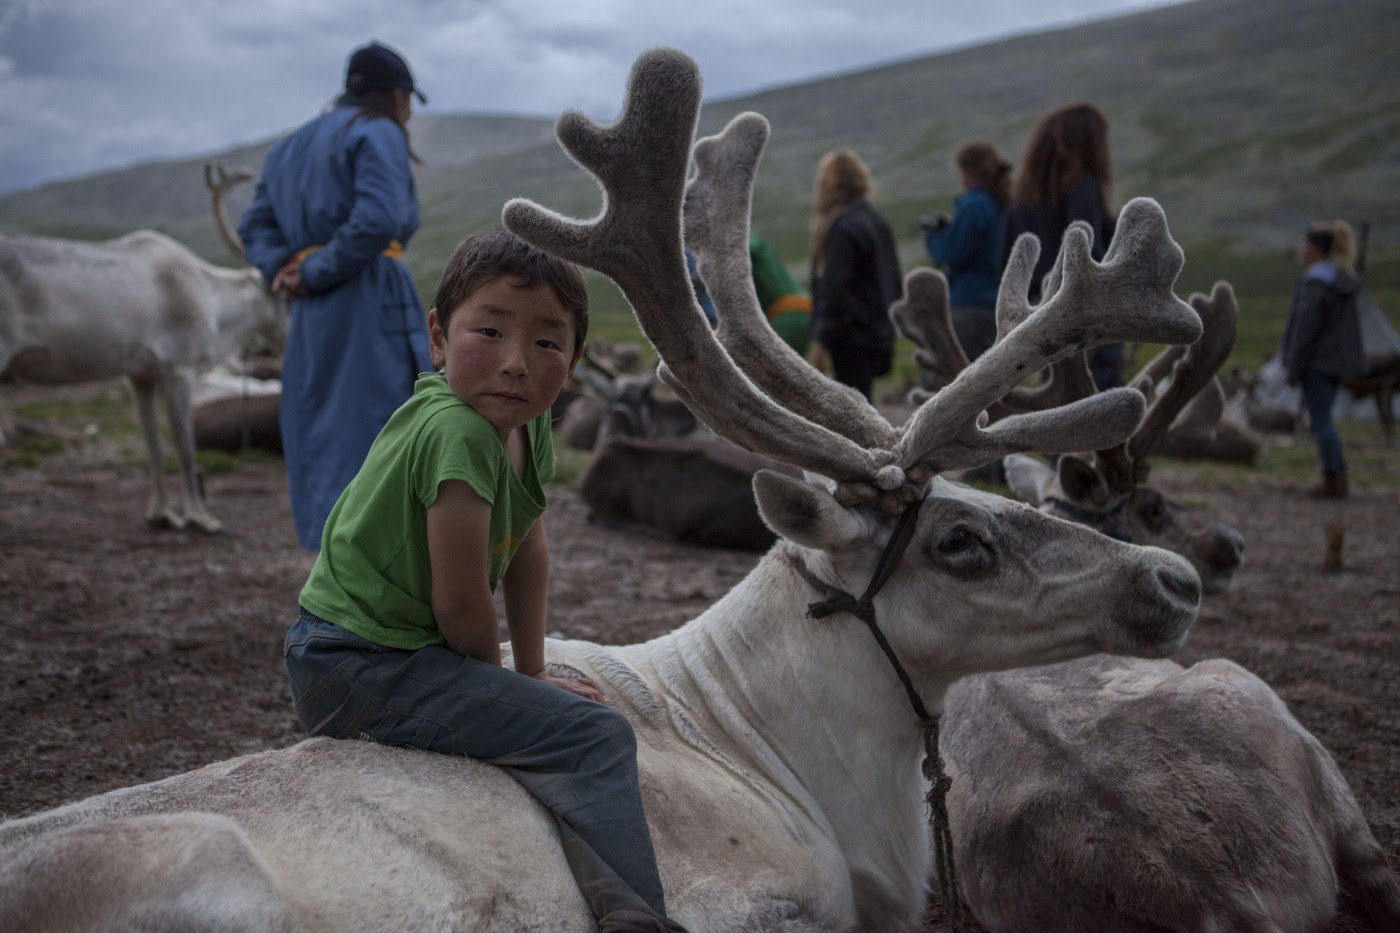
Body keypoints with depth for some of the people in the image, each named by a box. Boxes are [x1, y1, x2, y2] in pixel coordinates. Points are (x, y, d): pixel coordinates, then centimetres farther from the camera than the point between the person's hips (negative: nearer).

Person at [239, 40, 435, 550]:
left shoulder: (297, 145, 21)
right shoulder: (380, 134, -4)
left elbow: (255, 227, 15)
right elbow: (379, 219, -21)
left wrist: (286, 269, -2)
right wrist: (316, 273, -11)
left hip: (313, 318, 8)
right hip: (372, 304, -8)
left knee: (326, 442, 12)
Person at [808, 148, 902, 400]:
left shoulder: (842, 228, -15)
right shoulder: (878, 223, 13)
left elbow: (834, 291, -18)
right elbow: (896, 283, 17)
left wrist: (822, 340, -13)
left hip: (851, 339, -9)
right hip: (877, 332, 9)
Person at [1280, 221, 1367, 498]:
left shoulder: (1314, 283, -18)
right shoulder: (1344, 280, 10)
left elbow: (1306, 328, -20)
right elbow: (1349, 323, 15)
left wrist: (1294, 369, -15)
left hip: (1317, 361, -9)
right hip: (1337, 360, 9)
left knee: (1320, 421, -1)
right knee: (1323, 420, 17)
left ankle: (1333, 482, 3)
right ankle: (1338, 478, 19)